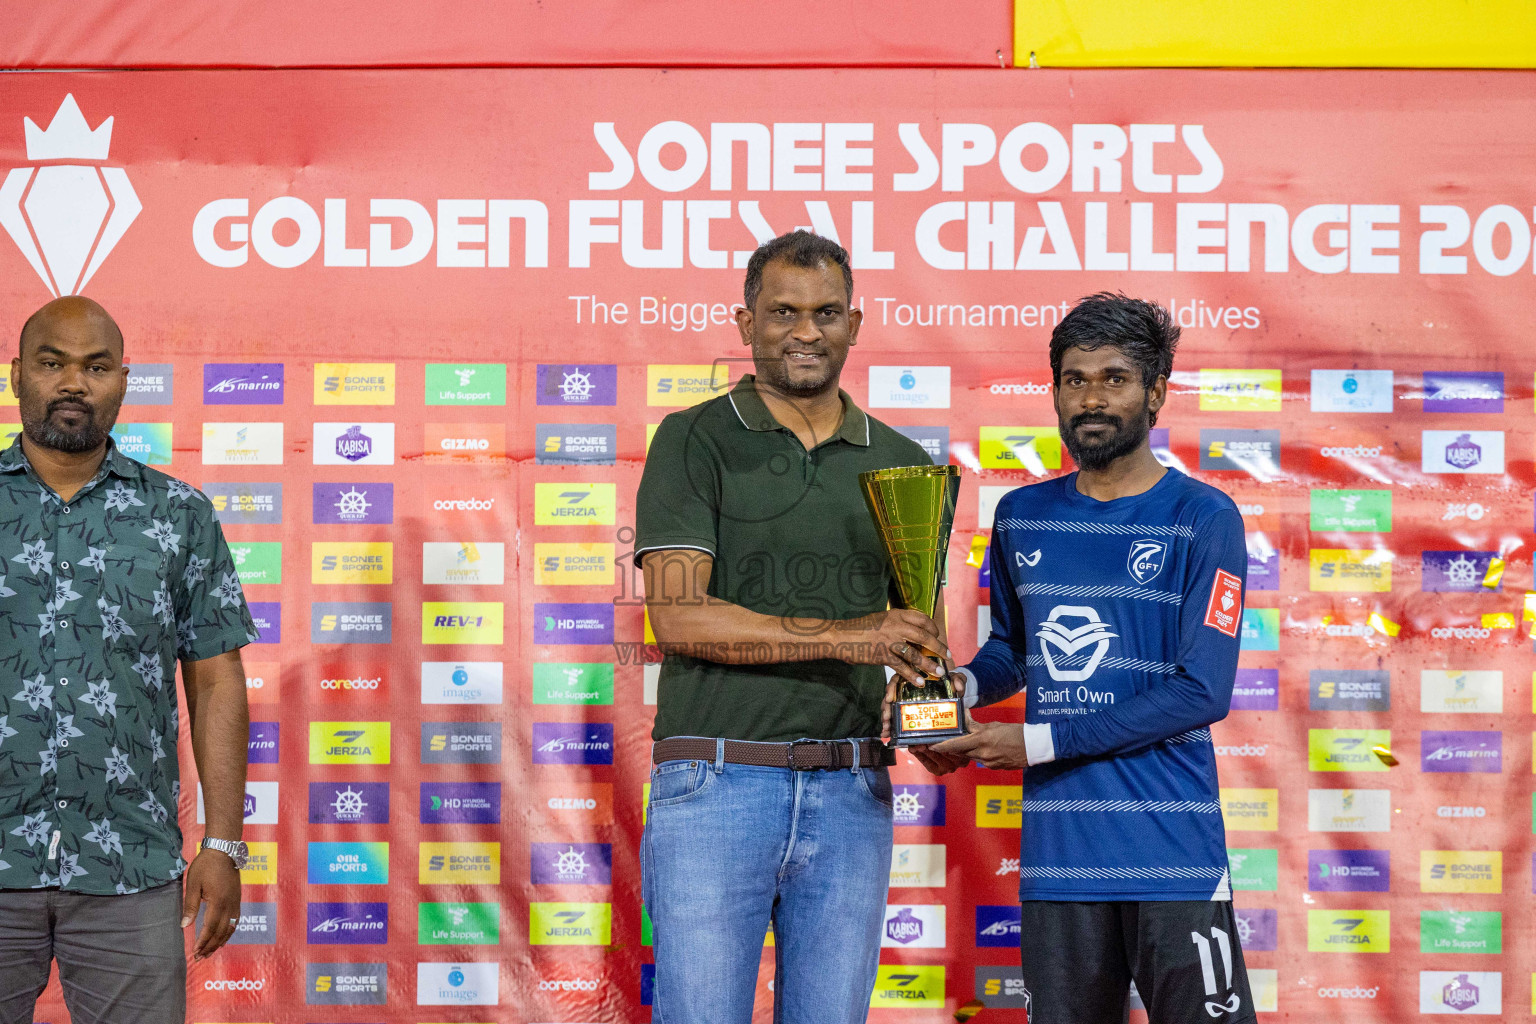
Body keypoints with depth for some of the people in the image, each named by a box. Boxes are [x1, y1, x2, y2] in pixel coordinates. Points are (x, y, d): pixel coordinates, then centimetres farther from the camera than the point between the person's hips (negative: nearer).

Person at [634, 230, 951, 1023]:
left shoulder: (902, 465, 14)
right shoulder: (695, 440, 1)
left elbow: (919, 627, 20)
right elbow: (678, 616, -10)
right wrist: (841, 636, -17)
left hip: (850, 794, 4)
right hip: (715, 780, -4)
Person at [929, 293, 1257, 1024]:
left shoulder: (1202, 519, -3)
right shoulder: (1021, 517, 11)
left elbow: (1200, 692, -10)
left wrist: (1039, 742, -12)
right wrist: (962, 686, 2)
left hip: (1172, 854, -4)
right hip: (1057, 854, 4)